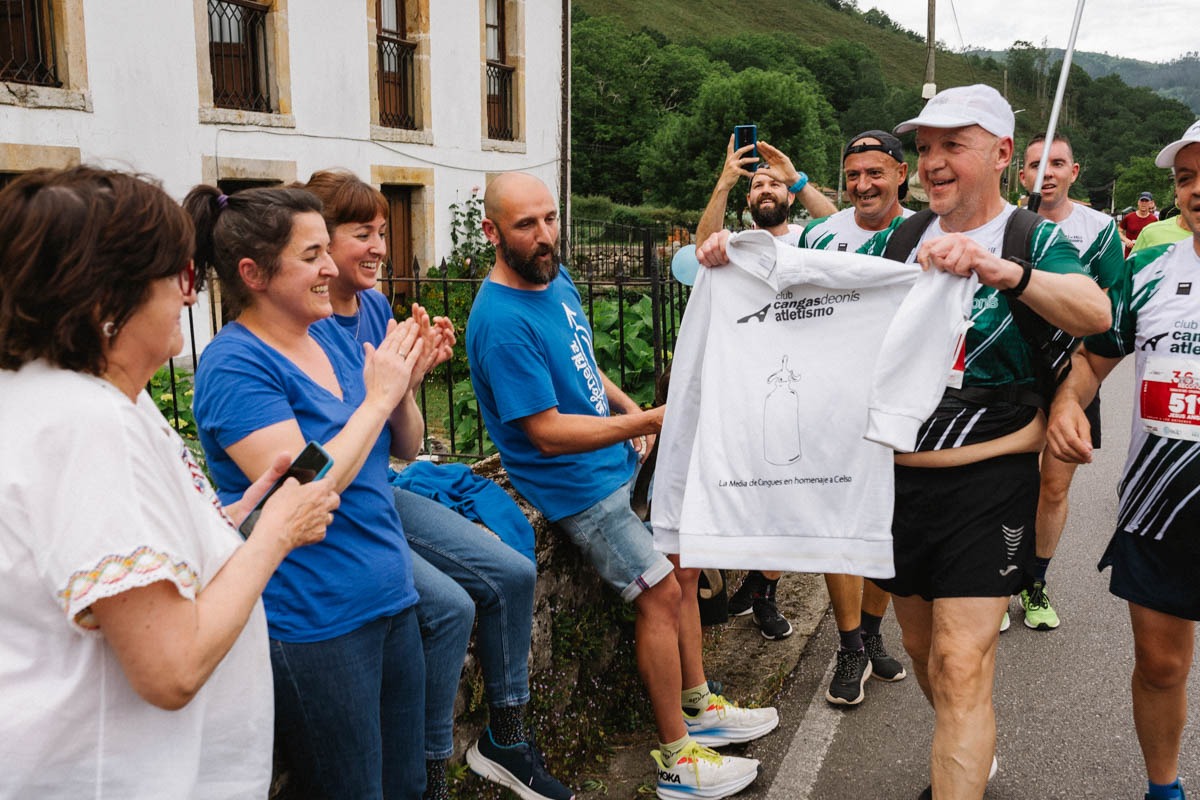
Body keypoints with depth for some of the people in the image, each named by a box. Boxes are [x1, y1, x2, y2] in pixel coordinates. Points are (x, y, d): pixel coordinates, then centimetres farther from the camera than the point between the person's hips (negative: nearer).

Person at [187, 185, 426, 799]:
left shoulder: (331, 335, 7)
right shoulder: (235, 366, -15)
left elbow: (404, 448, 12)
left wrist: (401, 386, -8)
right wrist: (377, 397, -17)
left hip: (391, 600, 8)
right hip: (315, 626, -7)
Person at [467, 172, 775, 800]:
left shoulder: (557, 278, 6)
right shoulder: (502, 322, -24)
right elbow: (549, 433, -26)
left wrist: (626, 406, 5)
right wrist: (652, 420, -30)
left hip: (618, 463, 9)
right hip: (576, 485, -9)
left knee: (682, 568, 14)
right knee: (662, 592, -8)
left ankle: (698, 707, 32)